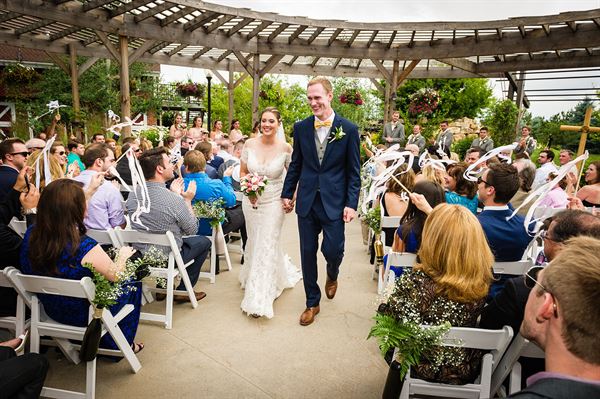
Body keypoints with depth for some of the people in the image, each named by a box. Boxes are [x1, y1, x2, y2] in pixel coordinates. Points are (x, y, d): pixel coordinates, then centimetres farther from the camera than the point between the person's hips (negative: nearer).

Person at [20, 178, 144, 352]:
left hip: (51, 310, 7)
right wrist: (123, 255, 1)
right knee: (132, 281, 18)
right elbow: (116, 275, -19)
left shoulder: (31, 235, -18)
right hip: (85, 315, -6)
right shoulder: (85, 248, -37)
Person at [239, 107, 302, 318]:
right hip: (251, 201, 4)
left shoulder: (285, 148, -11)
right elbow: (242, 172, 4)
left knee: (266, 246, -3)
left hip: (273, 202, -4)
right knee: (254, 243, 17)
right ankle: (283, 269, 48)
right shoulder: (249, 144, -5)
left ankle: (259, 300, 8)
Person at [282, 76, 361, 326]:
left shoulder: (348, 129, -4)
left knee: (332, 250, -3)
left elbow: (353, 172, -2)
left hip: (334, 201, -2)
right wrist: (287, 193, 10)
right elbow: (295, 165, 11)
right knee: (308, 252, 8)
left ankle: (332, 276, 36)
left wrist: (351, 204, -8)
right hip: (306, 201, 3)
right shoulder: (301, 127, 4)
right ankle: (312, 303, 27)